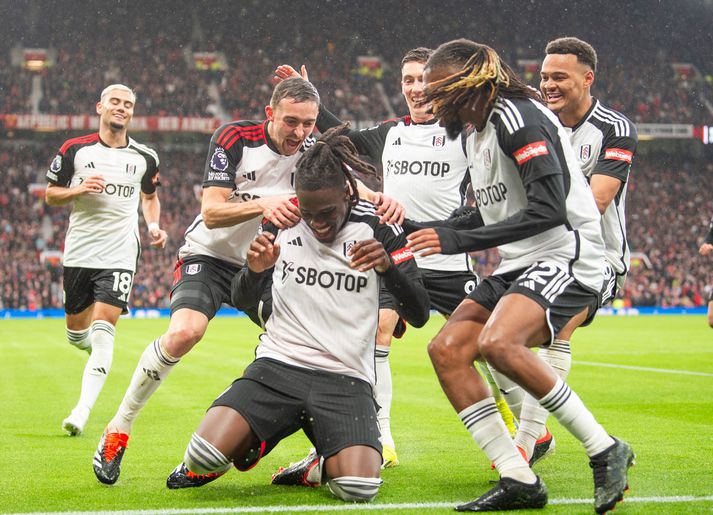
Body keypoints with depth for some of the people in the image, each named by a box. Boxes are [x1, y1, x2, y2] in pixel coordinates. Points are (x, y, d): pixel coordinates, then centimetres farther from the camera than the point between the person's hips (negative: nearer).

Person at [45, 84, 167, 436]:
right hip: (78, 254, 1)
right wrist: (79, 190, -13)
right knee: (76, 332, 10)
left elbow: (150, 195, 22)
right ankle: (101, 356, 46)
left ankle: (82, 411, -18)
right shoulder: (74, 150, 1)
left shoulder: (145, 158, 6)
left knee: (102, 332, -15)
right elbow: (50, 194, 7)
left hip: (119, 256, -1)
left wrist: (154, 226, 4)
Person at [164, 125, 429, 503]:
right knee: (204, 458, -22)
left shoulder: (377, 228, -1)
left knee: (358, 488, -28)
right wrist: (254, 271, -10)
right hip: (277, 366, 2)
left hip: (346, 379, -1)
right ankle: (250, 443, 16)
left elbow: (419, 316, -4)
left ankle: (322, 467, 10)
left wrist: (388, 266, -23)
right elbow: (243, 300, 15)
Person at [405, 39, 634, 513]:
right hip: (519, 268, 10)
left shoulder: (517, 116, -13)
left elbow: (549, 209, -23)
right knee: (447, 348, -7)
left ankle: (605, 451, -17)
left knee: (497, 343, -31)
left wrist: (459, 240, -22)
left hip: (565, 257, -10)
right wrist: (423, 231, 20)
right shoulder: (478, 132, 17)